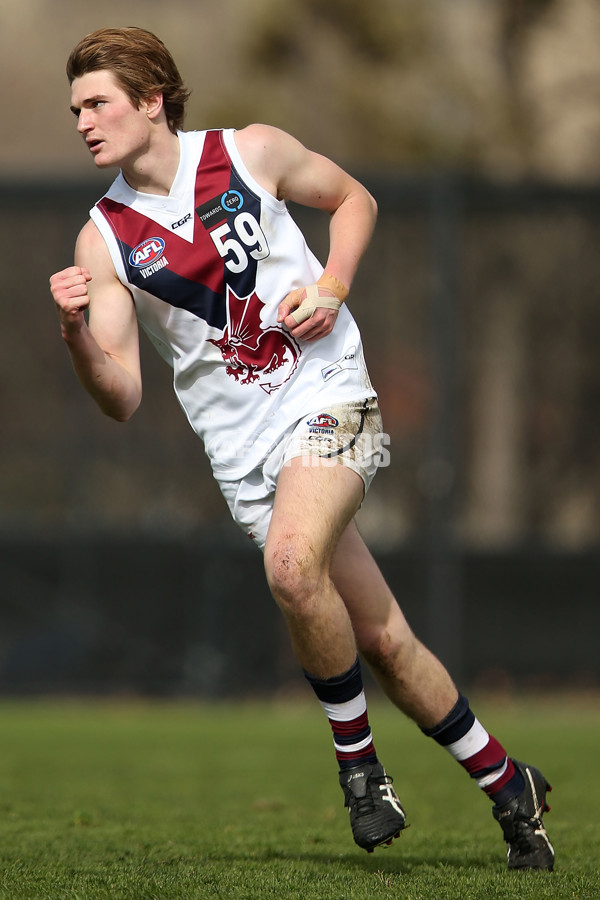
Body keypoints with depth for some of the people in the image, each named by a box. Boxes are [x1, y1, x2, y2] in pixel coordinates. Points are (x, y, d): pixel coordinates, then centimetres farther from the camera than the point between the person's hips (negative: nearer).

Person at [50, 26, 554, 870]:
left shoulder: (252, 153, -3)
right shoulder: (104, 239, -1)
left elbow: (354, 199, 13)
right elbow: (123, 398, -5)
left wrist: (333, 286, -4)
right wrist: (76, 332, -24)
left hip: (328, 396, -3)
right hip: (244, 447, 3)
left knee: (292, 563, -30)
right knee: (383, 641, 4)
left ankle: (356, 757, -9)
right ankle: (509, 785, 21)